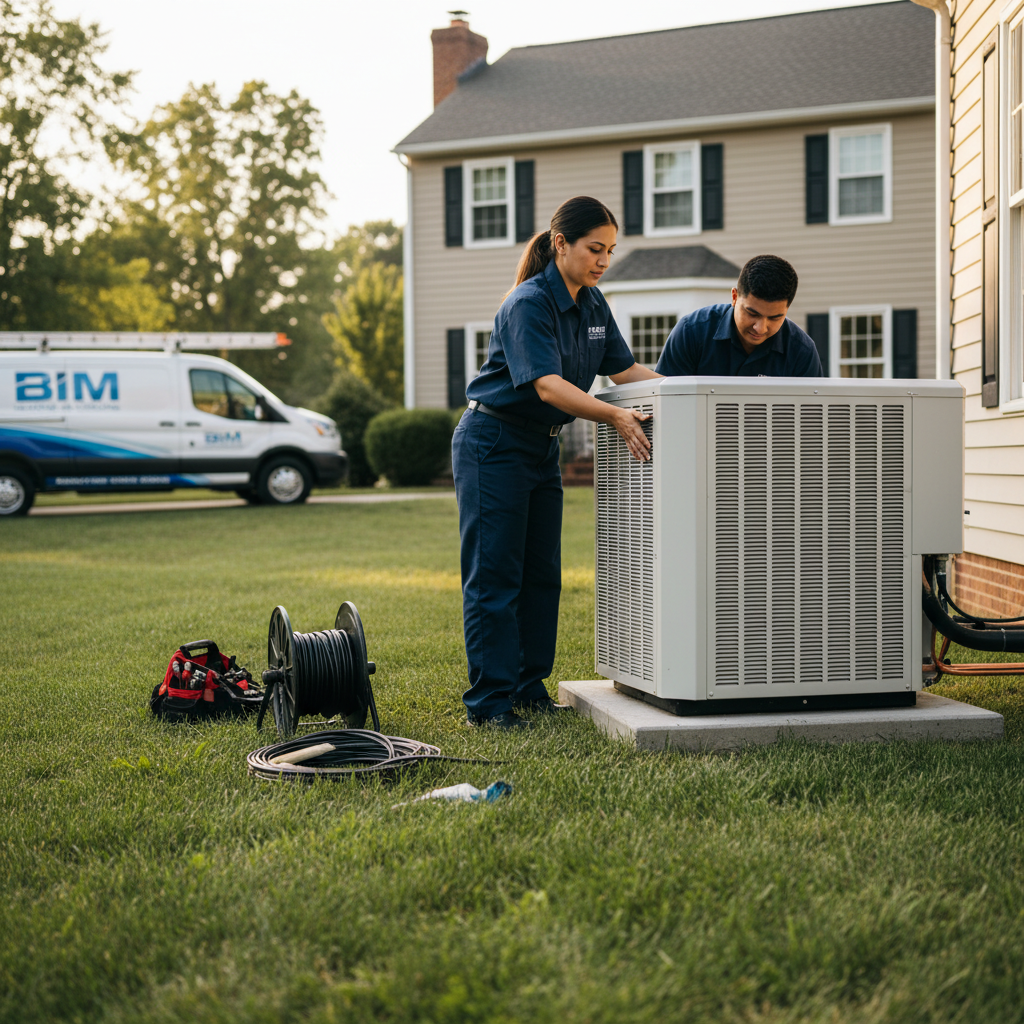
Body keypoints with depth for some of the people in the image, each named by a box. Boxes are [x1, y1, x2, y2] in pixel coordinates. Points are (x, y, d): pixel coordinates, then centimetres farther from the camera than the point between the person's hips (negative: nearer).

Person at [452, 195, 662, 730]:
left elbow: (624, 369, 6)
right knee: (494, 573, -7)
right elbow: (548, 386, -31)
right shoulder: (528, 304, -21)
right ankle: (489, 701, -3)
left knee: (542, 572, 9)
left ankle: (530, 686, 17)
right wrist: (614, 417, -43)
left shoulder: (592, 304, 5)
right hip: (493, 441, -9)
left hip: (542, 446, 9)